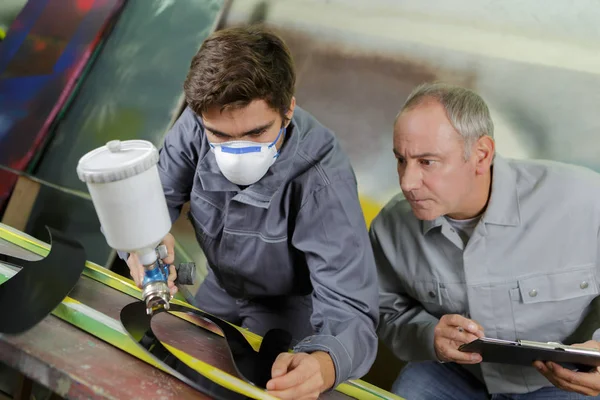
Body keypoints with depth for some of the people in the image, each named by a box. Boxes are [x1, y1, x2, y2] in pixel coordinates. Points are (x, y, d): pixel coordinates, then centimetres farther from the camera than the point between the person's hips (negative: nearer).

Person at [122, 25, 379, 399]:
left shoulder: (322, 179, -39)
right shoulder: (197, 125, -27)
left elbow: (350, 309, -43)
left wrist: (322, 366, -67)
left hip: (289, 301, -4)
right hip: (222, 285, 5)